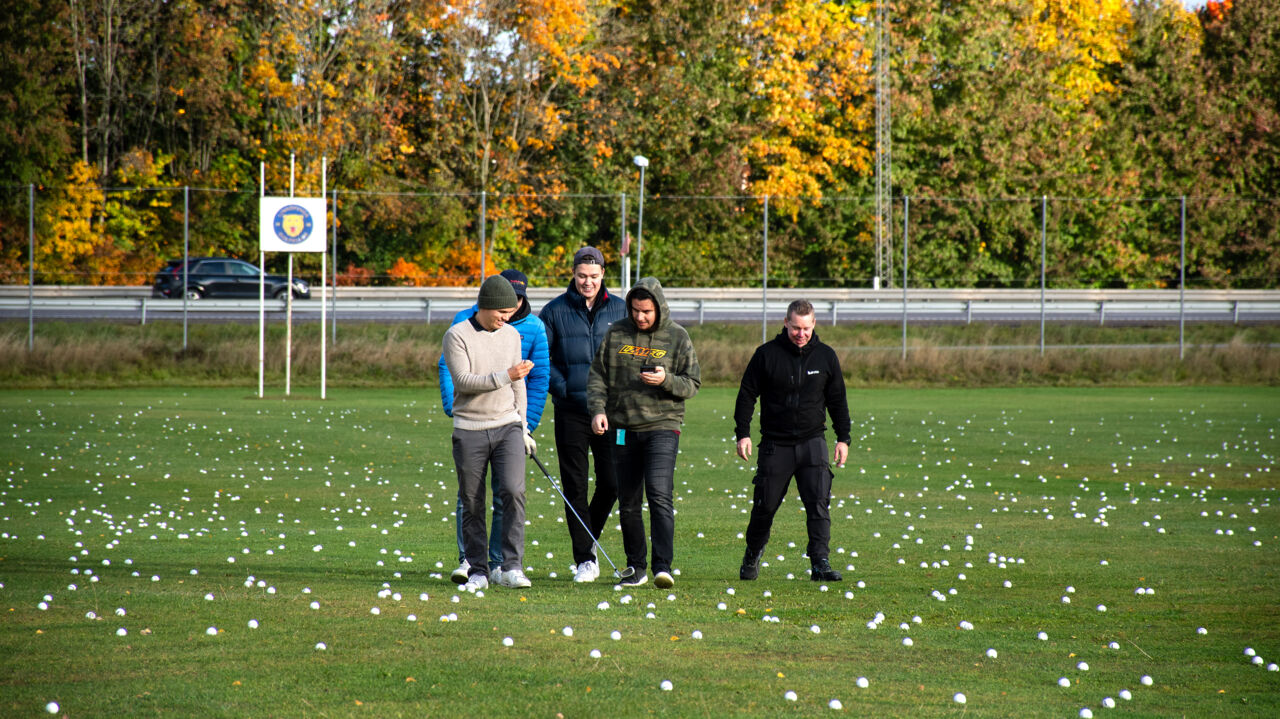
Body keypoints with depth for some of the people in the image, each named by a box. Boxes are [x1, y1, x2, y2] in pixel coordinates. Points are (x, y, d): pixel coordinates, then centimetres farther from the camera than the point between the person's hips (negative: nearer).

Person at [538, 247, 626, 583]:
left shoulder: (619, 309, 6)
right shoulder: (555, 311, 1)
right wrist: (562, 388, -8)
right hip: (571, 412, -1)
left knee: (611, 483, -1)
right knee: (575, 487, -1)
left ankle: (589, 539, 25)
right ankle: (585, 559, 4)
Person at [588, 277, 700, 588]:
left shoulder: (677, 337, 1)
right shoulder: (617, 333, 7)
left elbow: (693, 383, 3)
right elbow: (598, 375, 10)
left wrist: (666, 380, -17)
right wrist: (598, 409, -5)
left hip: (662, 426, -3)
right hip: (624, 430, 3)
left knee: (659, 494, -18)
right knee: (628, 503, 7)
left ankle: (663, 566, -21)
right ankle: (636, 567, 18)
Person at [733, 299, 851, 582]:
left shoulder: (826, 356, 4)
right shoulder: (767, 354, -2)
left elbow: (837, 400, 13)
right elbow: (747, 394, 2)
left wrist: (843, 437, 8)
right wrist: (743, 433, -6)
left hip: (812, 442, 1)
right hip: (775, 444, -1)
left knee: (819, 503, -12)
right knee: (765, 505, 5)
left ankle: (820, 563, -13)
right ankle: (752, 555, 28)